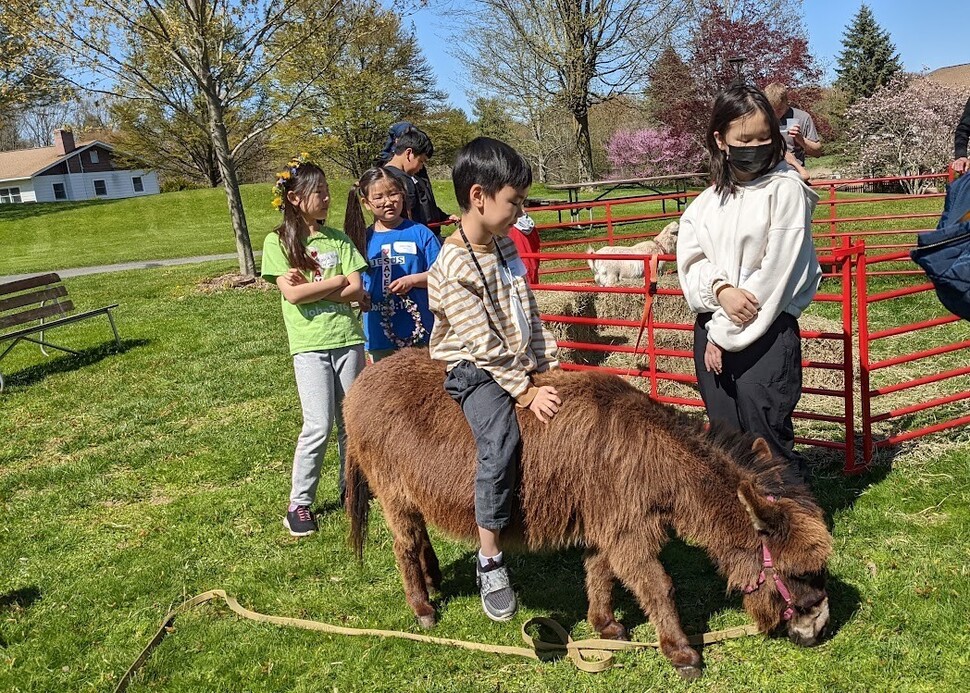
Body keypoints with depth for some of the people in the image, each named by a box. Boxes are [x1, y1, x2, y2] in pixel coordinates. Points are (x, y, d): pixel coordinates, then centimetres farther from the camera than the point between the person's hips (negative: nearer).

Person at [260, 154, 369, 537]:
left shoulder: (337, 239, 8)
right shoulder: (278, 241, -1)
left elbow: (358, 290, -2)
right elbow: (292, 294, -13)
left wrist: (312, 287, -12)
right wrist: (337, 280, -6)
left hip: (347, 338, 4)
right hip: (309, 344, -4)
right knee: (319, 425, -9)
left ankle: (351, 485, 28)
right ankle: (299, 502, 7)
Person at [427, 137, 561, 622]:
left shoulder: (504, 243, 6)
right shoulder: (453, 268, -20)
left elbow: (529, 311, 11)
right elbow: (483, 344, -21)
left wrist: (549, 365, 4)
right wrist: (525, 392, -19)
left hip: (521, 364, 9)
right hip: (473, 371, -9)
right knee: (501, 441, -29)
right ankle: (490, 562, -15)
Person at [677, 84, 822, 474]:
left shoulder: (785, 190, -6)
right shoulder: (708, 201, 10)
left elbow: (776, 271, -12)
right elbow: (689, 261, 5)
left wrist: (726, 333, -11)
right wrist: (720, 289, -17)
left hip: (767, 329, -5)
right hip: (712, 328, 5)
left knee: (767, 442, -6)